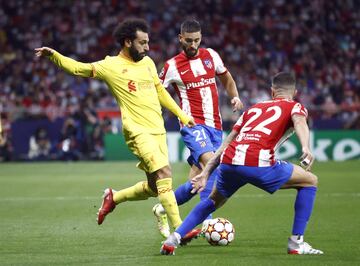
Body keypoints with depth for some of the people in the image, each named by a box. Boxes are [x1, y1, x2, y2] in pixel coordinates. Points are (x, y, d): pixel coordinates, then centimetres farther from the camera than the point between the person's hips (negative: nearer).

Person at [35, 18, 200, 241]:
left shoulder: (147, 62, 13)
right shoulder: (111, 66, -5)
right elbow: (78, 68, -5)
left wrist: (182, 115, 24)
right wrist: (53, 55, -21)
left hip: (158, 131, 7)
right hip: (139, 132, -7)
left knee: (154, 187, 9)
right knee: (164, 173, -22)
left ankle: (114, 197, 33)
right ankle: (179, 229, -22)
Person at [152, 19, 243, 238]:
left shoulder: (211, 56, 10)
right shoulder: (172, 66, 0)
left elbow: (227, 79, 25)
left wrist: (235, 97, 7)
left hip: (215, 126, 5)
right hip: (193, 124, -5)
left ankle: (163, 210, 27)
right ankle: (207, 221, -32)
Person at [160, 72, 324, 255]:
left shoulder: (253, 108, 33)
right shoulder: (295, 107, 19)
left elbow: (226, 143, 30)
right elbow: (299, 121, -7)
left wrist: (205, 173, 30)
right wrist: (306, 148, -24)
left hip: (228, 161, 5)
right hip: (258, 162, -5)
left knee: (214, 201, 34)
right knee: (310, 181, 17)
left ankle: (173, 238, 21)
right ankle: (296, 243, 12)